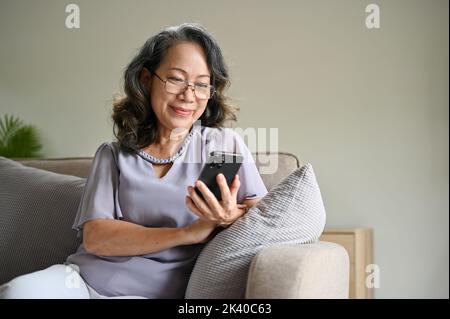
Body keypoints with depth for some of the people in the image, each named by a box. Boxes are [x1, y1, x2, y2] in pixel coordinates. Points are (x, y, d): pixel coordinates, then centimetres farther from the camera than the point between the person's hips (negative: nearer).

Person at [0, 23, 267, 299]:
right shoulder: (112, 155, 11)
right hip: (82, 279, 2)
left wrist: (233, 218, -21)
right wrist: (188, 233, -14)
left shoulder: (225, 144, 8)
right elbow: (94, 236, -2)